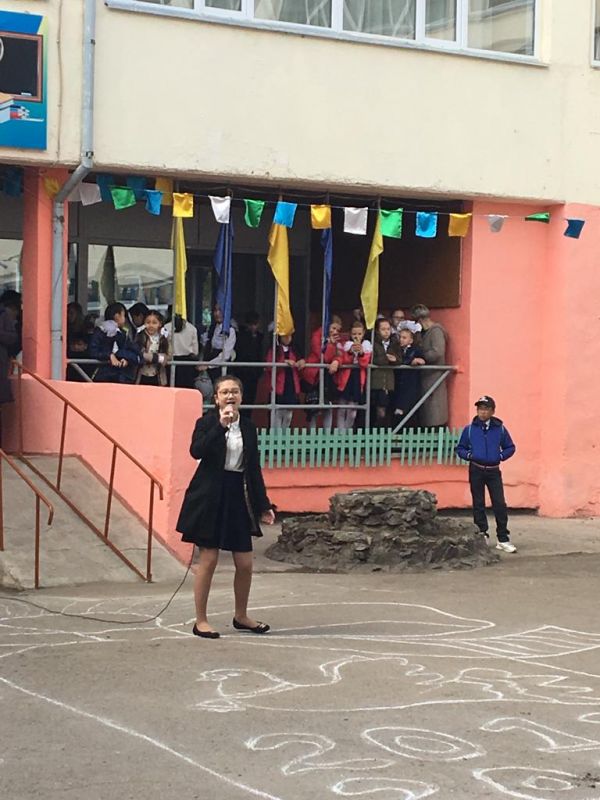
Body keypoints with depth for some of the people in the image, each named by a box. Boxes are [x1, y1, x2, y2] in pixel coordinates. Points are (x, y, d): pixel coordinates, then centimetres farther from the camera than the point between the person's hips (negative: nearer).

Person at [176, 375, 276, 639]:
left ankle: (241, 616, 26)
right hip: (210, 497, -5)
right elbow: (196, 451, -22)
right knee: (208, 560, -2)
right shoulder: (207, 423, -2)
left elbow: (254, 469, 14)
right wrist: (220, 426, -27)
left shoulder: (248, 427, 10)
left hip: (239, 498, 5)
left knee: (245, 563, 7)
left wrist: (264, 505, 12)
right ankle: (200, 621, 10)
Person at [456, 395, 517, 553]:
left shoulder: (500, 428, 2)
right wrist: (469, 455, -9)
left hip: (494, 471, 0)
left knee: (500, 504, -6)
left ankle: (503, 539, -2)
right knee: (478, 504, 6)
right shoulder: (469, 429, 2)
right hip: (476, 471, 1)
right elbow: (460, 448, 9)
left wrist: (501, 456, -7)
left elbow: (510, 447, 10)